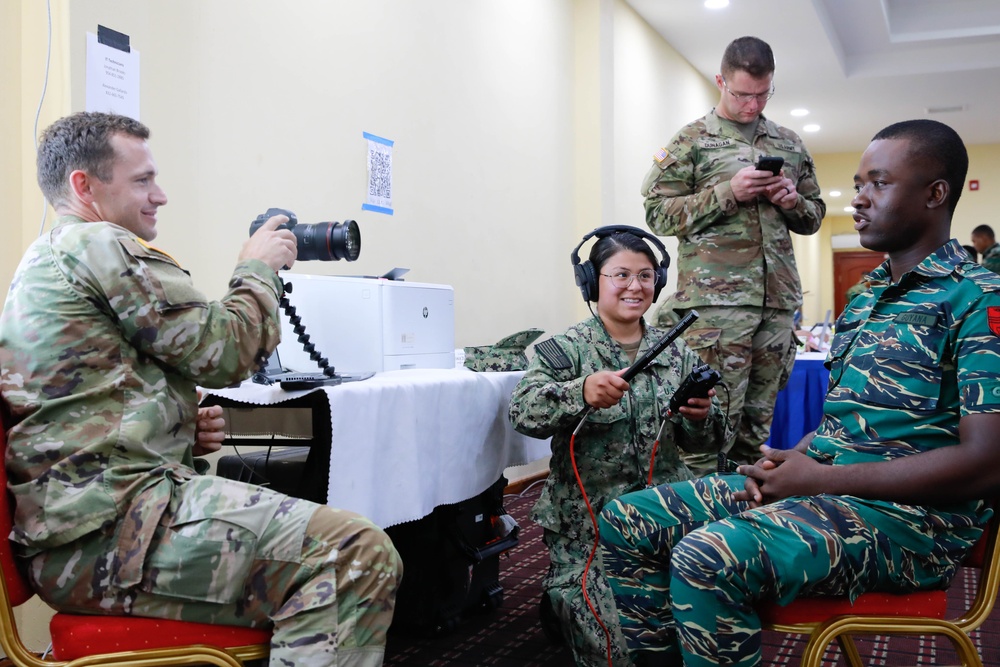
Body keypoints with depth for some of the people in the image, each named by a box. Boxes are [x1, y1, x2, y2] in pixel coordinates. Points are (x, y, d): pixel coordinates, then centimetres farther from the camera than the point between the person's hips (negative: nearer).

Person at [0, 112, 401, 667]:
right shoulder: (102, 246, -9)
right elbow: (224, 352, -9)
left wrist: (183, 426, 13)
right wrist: (258, 268, 9)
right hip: (111, 526, -11)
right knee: (357, 555, -23)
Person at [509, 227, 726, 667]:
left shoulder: (675, 353, 11)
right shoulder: (567, 349, -1)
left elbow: (704, 441, 12)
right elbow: (524, 412, -17)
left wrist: (701, 417, -12)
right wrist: (581, 393, -36)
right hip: (586, 516, -4)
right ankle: (561, 600, 13)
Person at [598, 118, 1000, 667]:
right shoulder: (865, 297, 18)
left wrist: (821, 477, -16)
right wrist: (786, 461, 0)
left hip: (907, 512, -8)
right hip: (817, 482, 8)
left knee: (708, 560, -33)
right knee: (624, 522, -3)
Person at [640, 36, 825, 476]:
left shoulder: (790, 145, 18)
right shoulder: (692, 140, 5)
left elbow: (814, 217, 23)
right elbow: (658, 213, -2)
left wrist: (793, 200, 0)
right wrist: (727, 192, -12)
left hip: (778, 301, 5)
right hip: (714, 301, -5)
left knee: (757, 423, 9)